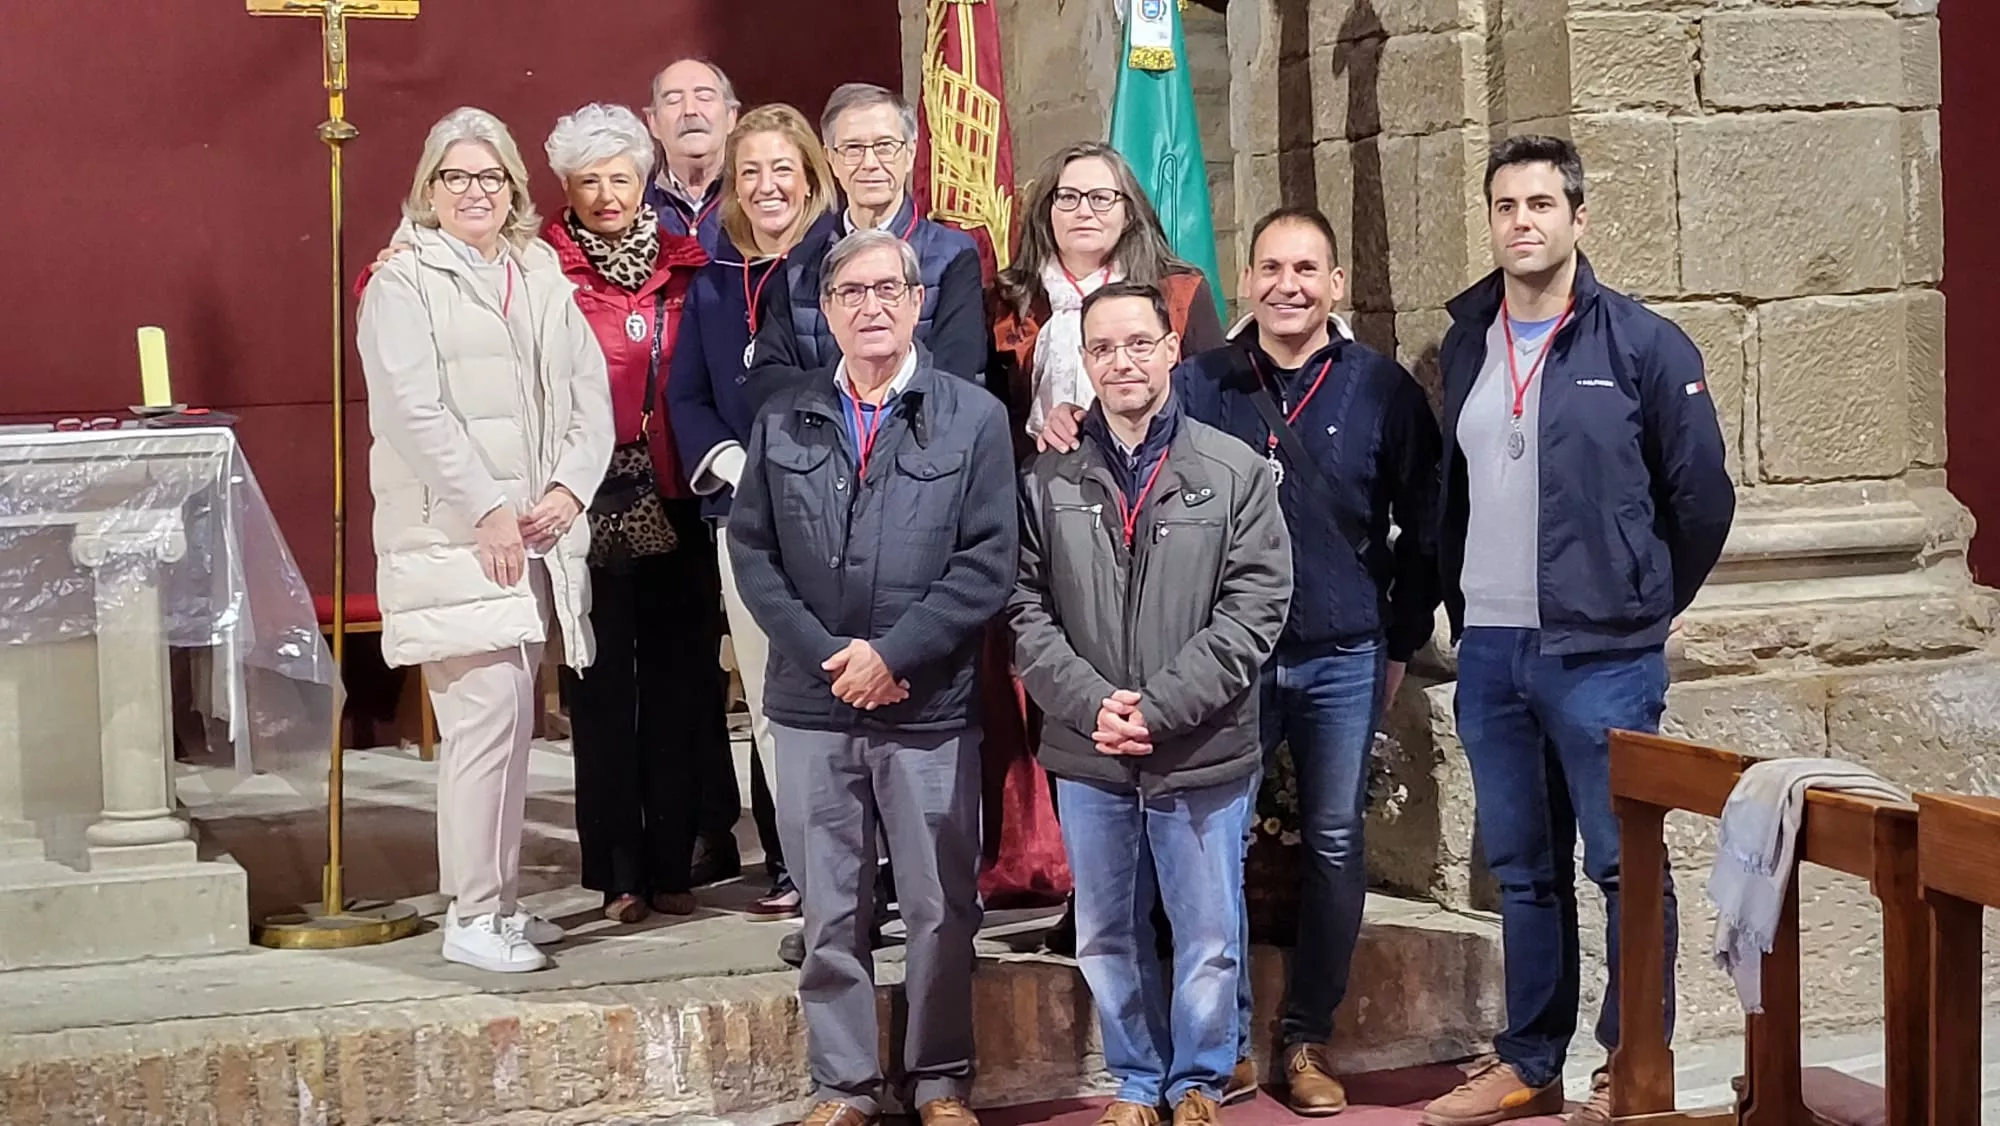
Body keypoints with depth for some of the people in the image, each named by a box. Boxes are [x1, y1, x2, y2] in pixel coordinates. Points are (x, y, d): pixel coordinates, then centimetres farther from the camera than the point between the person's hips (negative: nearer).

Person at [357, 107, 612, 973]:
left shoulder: (545, 282, 17)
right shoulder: (402, 285, -1)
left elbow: (591, 396, 13)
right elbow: (415, 412, -11)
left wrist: (569, 489, -3)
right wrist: (487, 512, -15)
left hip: (538, 540, 6)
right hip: (451, 540, -6)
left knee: (509, 723, 9)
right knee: (487, 717, -12)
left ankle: (498, 900, 17)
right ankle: (471, 917, -7)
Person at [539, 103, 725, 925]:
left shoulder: (682, 263, 7)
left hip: (675, 501, 3)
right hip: (589, 503, -2)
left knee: (678, 677, 6)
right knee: (602, 681, 3)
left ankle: (671, 863, 14)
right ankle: (618, 871, 10)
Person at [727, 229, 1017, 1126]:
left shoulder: (974, 418, 0)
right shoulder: (782, 421, 9)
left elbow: (987, 561, -6)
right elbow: (752, 549, 4)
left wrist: (893, 655, -13)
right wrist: (825, 656, -8)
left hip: (930, 708, -2)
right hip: (811, 705, 2)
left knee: (941, 908, 6)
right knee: (829, 911, 8)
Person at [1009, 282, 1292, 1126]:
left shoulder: (1235, 472, -2)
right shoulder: (1049, 480, 4)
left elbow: (1254, 609, -8)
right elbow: (1027, 611, 1)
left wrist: (1158, 707, -16)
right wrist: (1091, 705, -14)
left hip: (1203, 752, -2)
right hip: (1088, 755, 2)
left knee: (1209, 937, 7)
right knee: (1107, 936, 13)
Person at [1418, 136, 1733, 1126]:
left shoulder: (1643, 344, -4)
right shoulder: (1464, 347, 11)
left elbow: (1701, 496, 0)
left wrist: (1644, 608, 5)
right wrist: (1466, 612, 13)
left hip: (1601, 656, -5)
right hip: (1489, 655, 5)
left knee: (1622, 863, -2)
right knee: (1523, 868, 12)